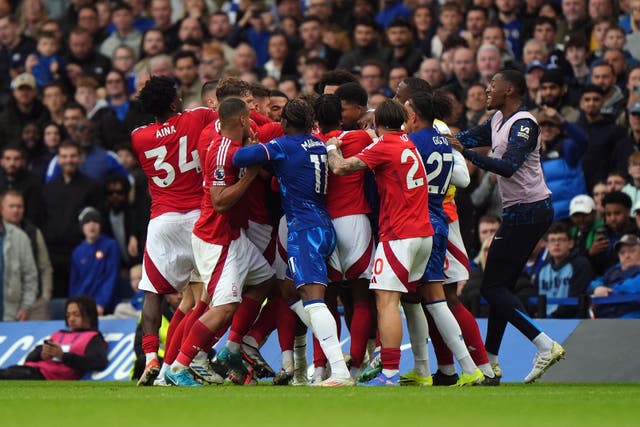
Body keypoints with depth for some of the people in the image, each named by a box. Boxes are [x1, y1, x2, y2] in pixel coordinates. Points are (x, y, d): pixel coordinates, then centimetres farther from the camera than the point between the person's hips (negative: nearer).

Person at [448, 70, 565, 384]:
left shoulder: (524, 124, -16)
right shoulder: (499, 120, 13)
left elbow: (508, 167, -28)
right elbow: (469, 137, 24)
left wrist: (464, 152, -31)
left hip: (527, 212, -10)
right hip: (518, 212, 10)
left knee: (493, 288, -11)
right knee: (501, 286, 12)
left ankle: (545, 345, -17)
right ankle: (489, 362, 16)